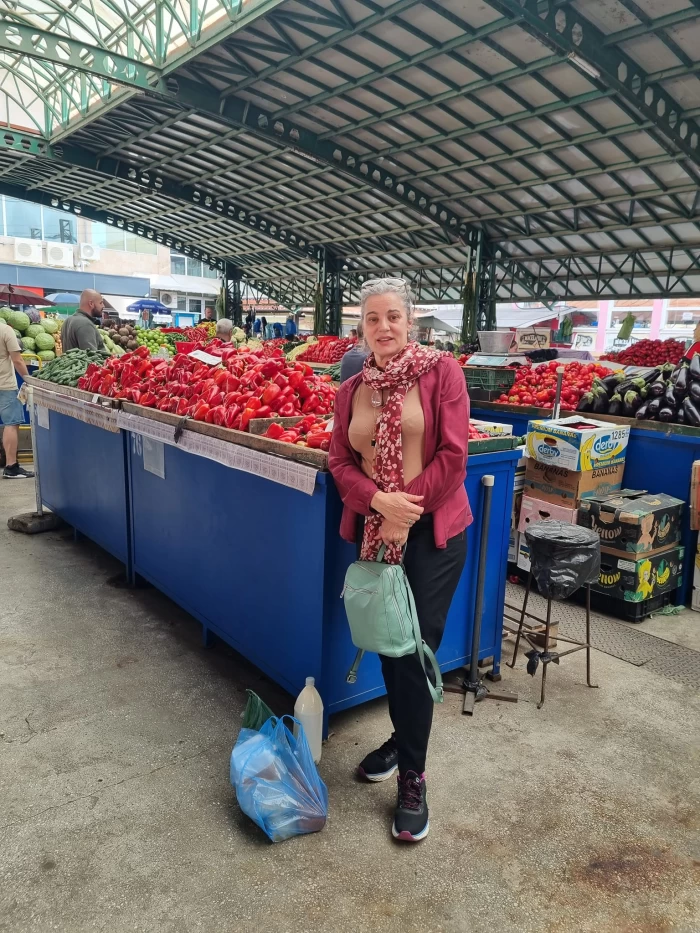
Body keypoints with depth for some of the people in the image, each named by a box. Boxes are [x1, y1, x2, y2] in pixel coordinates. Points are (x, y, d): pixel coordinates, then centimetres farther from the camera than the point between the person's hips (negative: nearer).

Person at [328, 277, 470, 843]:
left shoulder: (442, 372, -6)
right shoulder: (351, 390, 7)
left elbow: (452, 454, -12)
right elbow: (340, 462, 3)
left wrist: (406, 510, -15)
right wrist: (379, 500, -15)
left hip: (432, 531, -4)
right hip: (374, 531, 4)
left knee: (415, 649, -1)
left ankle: (412, 777, 16)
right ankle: (404, 738, 38)